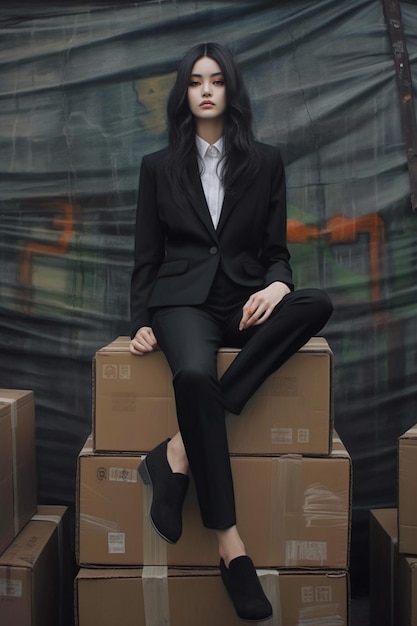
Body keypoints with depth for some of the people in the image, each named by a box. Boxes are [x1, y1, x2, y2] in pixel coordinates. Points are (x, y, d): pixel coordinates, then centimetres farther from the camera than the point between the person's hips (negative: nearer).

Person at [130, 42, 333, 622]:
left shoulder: (266, 162, 14)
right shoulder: (159, 166, 14)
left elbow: (277, 250, 12)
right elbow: (146, 255, 12)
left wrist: (276, 285, -12)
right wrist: (142, 322, -3)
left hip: (245, 301, 2)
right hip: (184, 300, -2)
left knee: (317, 303, -32)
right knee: (194, 374, -37)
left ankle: (178, 451, -34)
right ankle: (230, 544, -30)